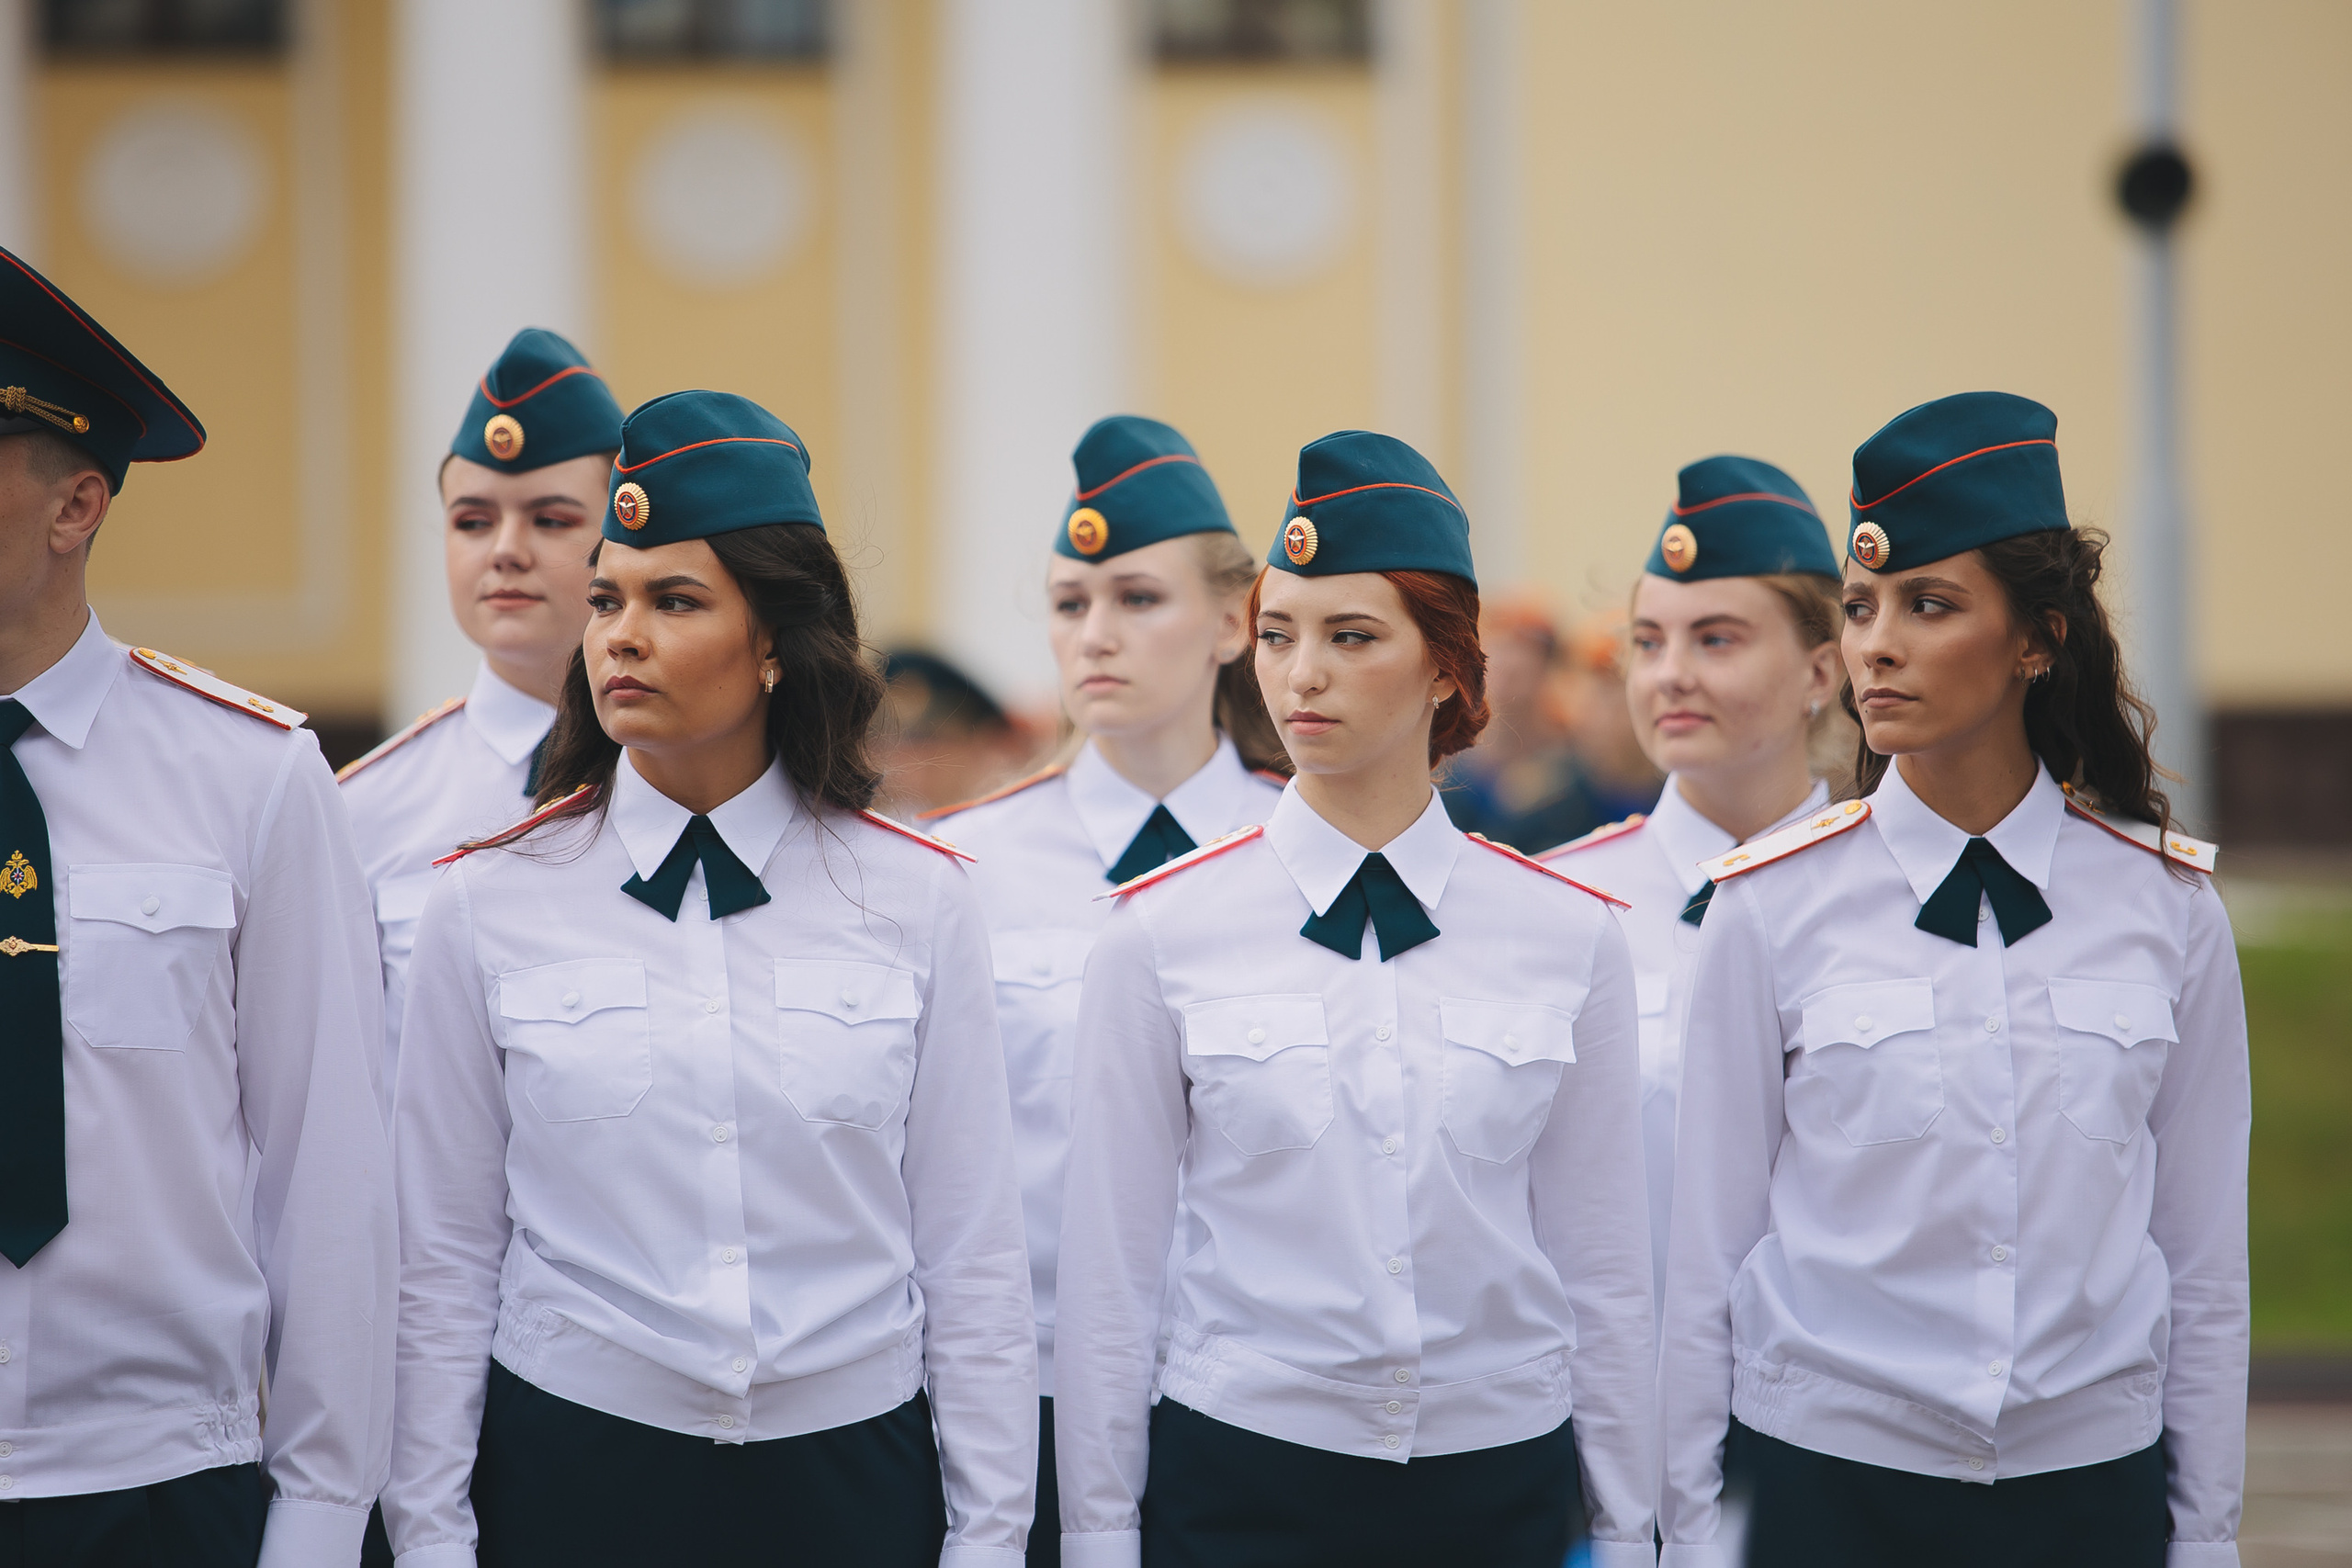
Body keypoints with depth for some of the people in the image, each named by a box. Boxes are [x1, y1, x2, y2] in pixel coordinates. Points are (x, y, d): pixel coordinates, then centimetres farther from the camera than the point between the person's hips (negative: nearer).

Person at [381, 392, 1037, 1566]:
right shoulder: (488, 906, -1)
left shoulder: (918, 903, 0)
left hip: (853, 1474, 0)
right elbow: (442, 1265, 2)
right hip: (569, 1473, 0)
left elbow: (975, 1261, 2)